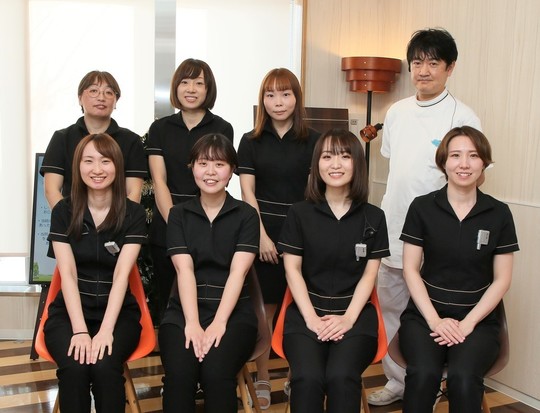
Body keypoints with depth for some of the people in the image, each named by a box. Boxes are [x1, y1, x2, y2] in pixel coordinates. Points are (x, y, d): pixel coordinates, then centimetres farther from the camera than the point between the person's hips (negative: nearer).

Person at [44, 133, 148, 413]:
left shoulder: (133, 214, -2)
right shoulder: (63, 211, 1)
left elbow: (121, 275, -10)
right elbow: (68, 273, -7)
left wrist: (106, 330, -22)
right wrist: (80, 330, -18)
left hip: (117, 311, -1)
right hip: (69, 310, 1)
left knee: (104, 366, -30)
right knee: (75, 367, -29)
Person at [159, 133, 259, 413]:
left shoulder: (246, 215, 7)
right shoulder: (178, 215, 11)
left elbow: (238, 271, -6)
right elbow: (184, 270, -3)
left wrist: (219, 322, -19)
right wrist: (192, 323, -17)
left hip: (233, 311, -1)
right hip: (184, 310, 1)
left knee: (216, 371, -30)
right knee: (179, 373, -28)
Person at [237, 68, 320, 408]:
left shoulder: (313, 140, 4)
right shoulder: (251, 141, 7)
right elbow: (247, 193, 2)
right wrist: (262, 236, -6)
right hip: (264, 234, 0)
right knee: (266, 306, 3)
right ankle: (263, 379, 16)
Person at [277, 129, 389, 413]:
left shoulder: (373, 217, 8)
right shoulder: (299, 213, 6)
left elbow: (369, 273, 4)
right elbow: (292, 269, 2)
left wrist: (348, 318, -9)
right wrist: (312, 318, -10)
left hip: (355, 312, 0)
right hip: (307, 311, 0)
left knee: (341, 376, -29)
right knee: (307, 377, -29)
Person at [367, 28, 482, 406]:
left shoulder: (463, 118, -10)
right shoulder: (397, 112, 7)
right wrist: (385, 213, 13)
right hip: (393, 232, 6)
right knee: (389, 311, 15)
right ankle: (397, 381, 33)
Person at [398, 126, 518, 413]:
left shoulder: (499, 214, 2)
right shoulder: (422, 207, 0)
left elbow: (502, 279, 3)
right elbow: (410, 269, 1)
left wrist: (468, 323, -8)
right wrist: (434, 320, -10)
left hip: (477, 318, 0)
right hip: (425, 313, 0)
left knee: (463, 376, -30)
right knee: (423, 373, -30)